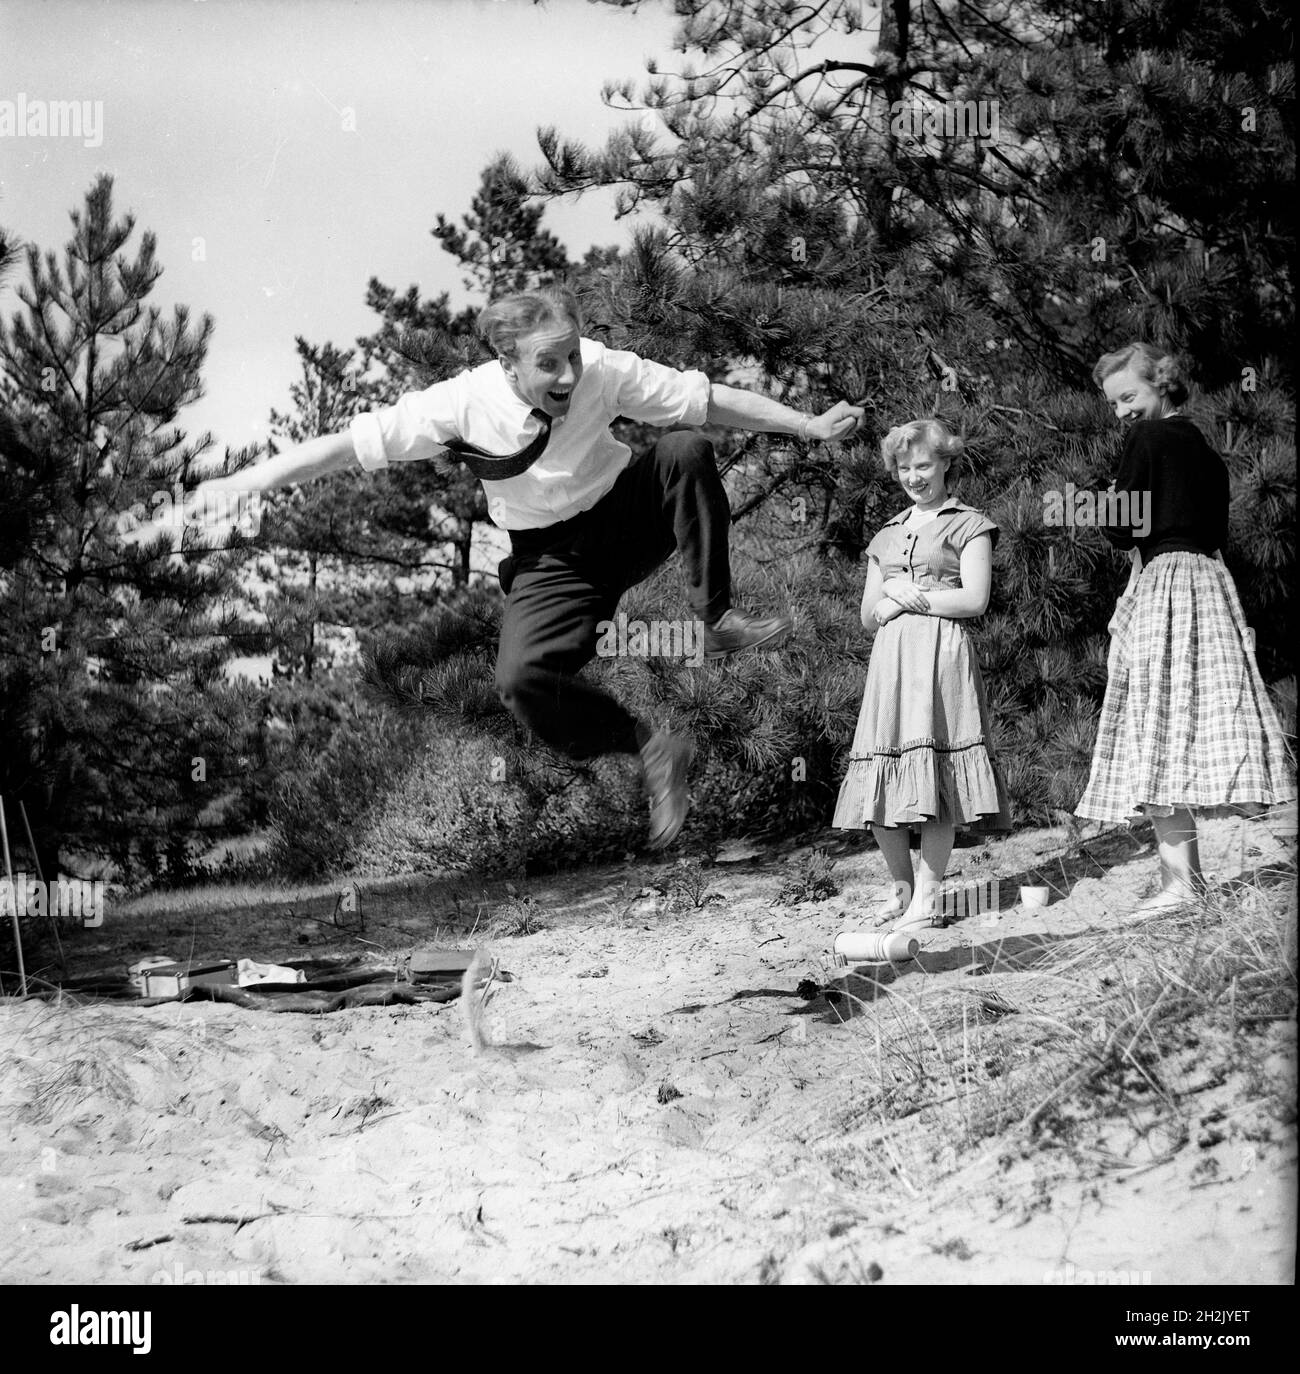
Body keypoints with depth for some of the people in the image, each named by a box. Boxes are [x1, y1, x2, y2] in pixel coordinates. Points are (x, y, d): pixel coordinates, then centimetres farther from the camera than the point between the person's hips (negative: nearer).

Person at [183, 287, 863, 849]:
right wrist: (237, 484, -25)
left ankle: (718, 619, -16)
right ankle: (648, 749, -3)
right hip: (551, 557, 0)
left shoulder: (604, 371, -22)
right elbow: (350, 444, -21)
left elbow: (712, 400, -14)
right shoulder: (466, 403, -24)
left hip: (628, 514, 1)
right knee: (520, 679, -26)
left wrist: (809, 425, -14)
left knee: (687, 450, -29)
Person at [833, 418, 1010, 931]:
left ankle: (927, 898, -8)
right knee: (883, 783, -2)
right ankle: (902, 887, 12)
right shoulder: (885, 537, 23)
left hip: (942, 655, -5)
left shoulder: (968, 525, 7)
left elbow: (975, 599, -4)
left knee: (936, 772, -12)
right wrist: (895, 596, -1)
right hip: (889, 659, 5)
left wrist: (909, 596, -2)